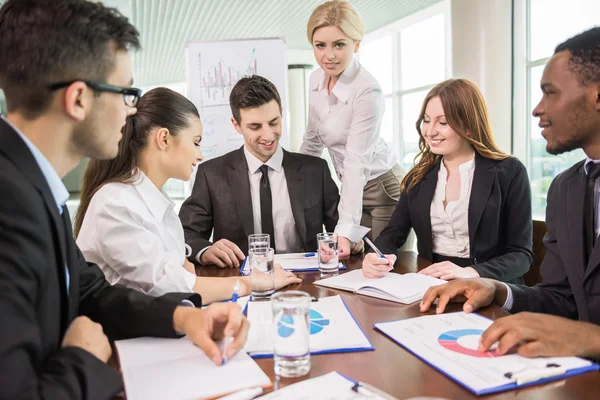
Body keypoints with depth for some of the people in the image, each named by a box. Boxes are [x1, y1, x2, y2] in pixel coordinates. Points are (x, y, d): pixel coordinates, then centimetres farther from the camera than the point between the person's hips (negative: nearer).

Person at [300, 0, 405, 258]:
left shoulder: (368, 92, -26)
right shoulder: (317, 79, -4)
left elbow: (356, 163, -31)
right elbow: (313, 139, 10)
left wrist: (345, 230, -36)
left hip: (382, 188, -7)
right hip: (351, 186, 7)